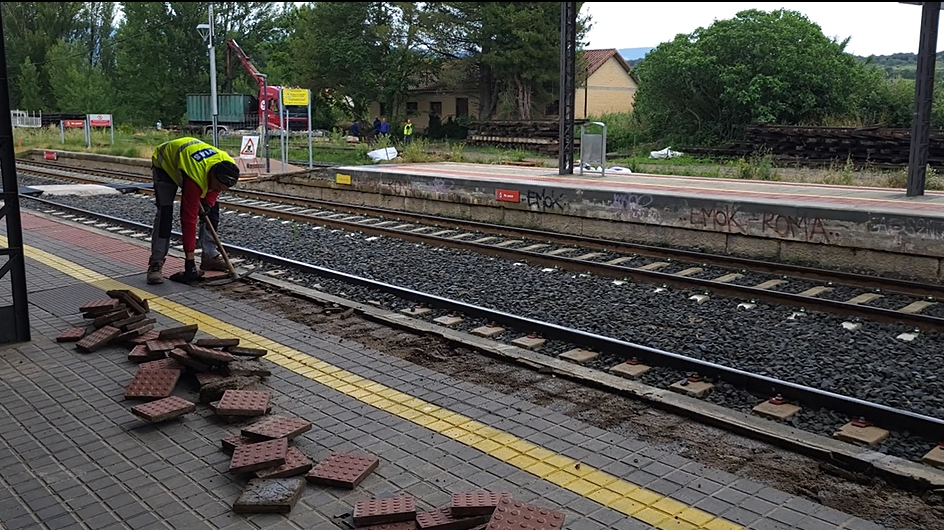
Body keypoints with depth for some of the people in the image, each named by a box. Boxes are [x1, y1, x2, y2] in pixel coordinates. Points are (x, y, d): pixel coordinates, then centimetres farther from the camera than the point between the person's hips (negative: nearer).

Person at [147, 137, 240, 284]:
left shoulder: (227, 167, -30)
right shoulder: (194, 178, -45)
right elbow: (189, 220, -41)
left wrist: (208, 203, -17)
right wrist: (189, 260, -39)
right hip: (164, 163, -6)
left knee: (212, 209, -2)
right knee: (164, 213, -19)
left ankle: (210, 256, 8)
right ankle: (156, 263, -12)